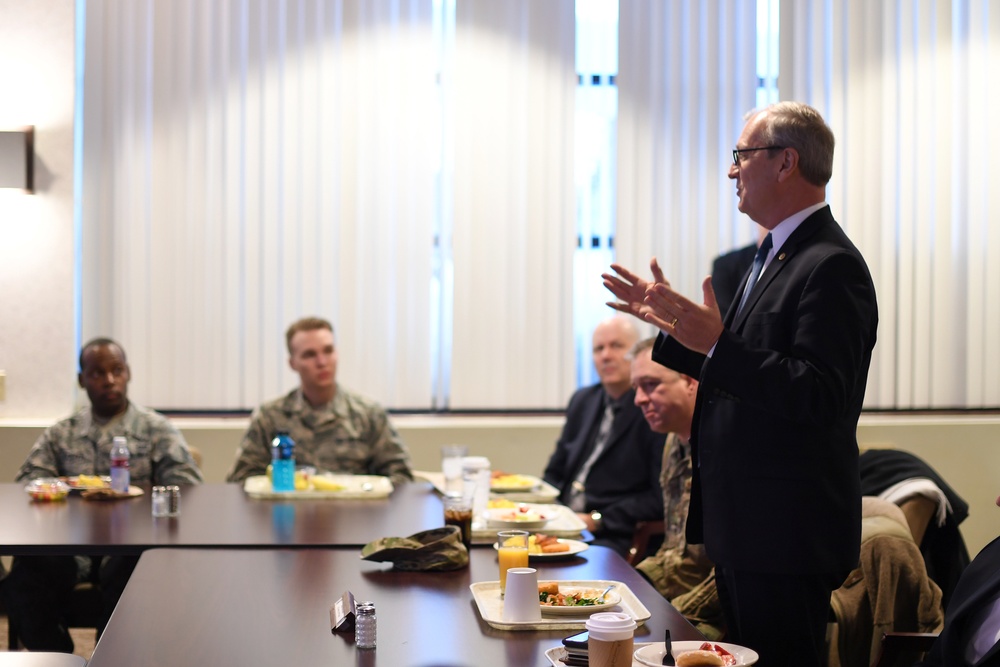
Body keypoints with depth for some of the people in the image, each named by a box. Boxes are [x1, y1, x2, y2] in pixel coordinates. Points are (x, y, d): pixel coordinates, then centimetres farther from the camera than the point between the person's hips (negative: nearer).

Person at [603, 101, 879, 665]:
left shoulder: (832, 265, -18)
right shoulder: (774, 255, 14)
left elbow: (819, 397, -27)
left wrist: (717, 344, -31)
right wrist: (670, 322, 13)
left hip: (787, 534, -10)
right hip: (746, 528, 10)